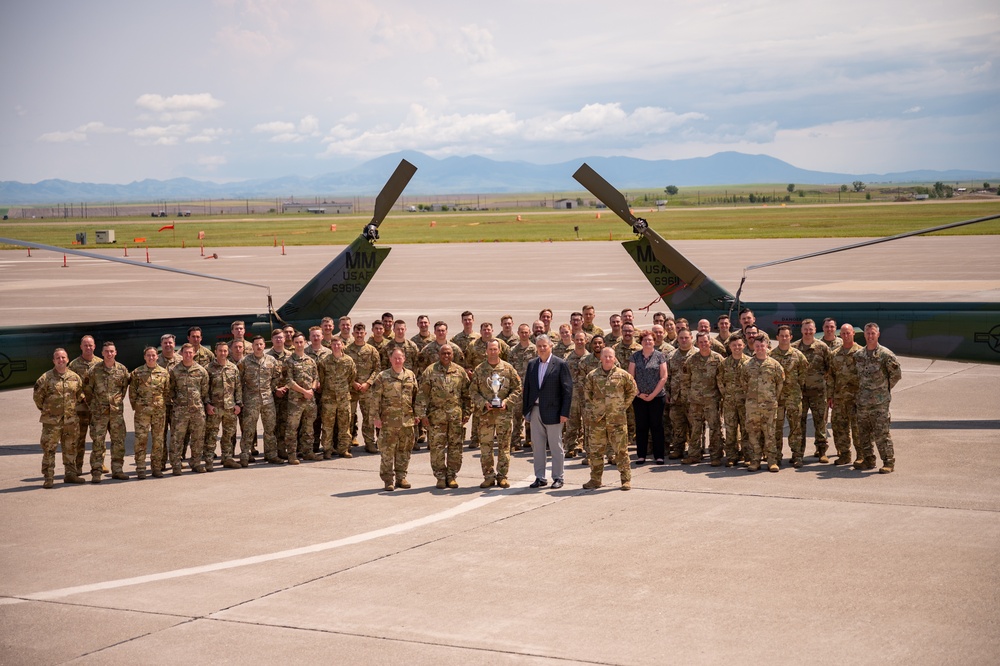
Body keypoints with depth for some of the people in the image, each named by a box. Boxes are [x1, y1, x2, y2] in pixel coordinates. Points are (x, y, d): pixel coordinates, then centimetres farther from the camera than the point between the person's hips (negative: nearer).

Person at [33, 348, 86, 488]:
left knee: (70, 448, 11)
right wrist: (44, 409, 6)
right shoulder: (46, 378, -5)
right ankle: (48, 477, 0)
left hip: (71, 420, 4)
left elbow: (80, 395, 17)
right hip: (51, 421, -4)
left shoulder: (75, 377, 6)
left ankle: (70, 473, 22)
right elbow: (37, 395, 1)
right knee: (49, 449, -4)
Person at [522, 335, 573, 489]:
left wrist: (564, 412, -13)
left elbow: (567, 389, -8)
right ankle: (540, 477, 17)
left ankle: (558, 478, 12)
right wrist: (525, 408, 5)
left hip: (552, 411, -5)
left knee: (556, 446, 3)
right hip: (535, 410, 5)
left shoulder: (560, 364, -6)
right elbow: (527, 387, 12)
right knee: (537, 445, 9)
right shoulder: (531, 364, 9)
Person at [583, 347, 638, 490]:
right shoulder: (592, 376, 4)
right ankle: (595, 479, 15)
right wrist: (591, 406, 9)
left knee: (621, 450, 0)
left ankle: (626, 479, 7)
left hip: (617, 418, -2)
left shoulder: (622, 375, 1)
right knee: (595, 450, 6)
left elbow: (633, 390, 12)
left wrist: (624, 405, 7)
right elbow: (587, 392, 16)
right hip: (597, 419, 2)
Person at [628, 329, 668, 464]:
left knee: (656, 425, 2)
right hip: (639, 397, 2)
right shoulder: (635, 356, 4)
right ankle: (641, 455, 13)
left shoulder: (659, 356, 0)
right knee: (641, 426, 6)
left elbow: (663, 377, -3)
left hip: (657, 396, -1)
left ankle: (659, 455, 8)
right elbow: (631, 377, 3)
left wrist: (653, 394, -8)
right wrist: (638, 393, -5)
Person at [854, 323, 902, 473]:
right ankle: (868, 460, 22)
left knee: (881, 433, -7)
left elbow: (897, 374, -1)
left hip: (880, 401, -6)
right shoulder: (858, 355, 10)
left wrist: (885, 388, 3)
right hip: (862, 401, 6)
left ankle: (889, 462, -1)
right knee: (863, 432, 11)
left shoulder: (886, 355, -7)